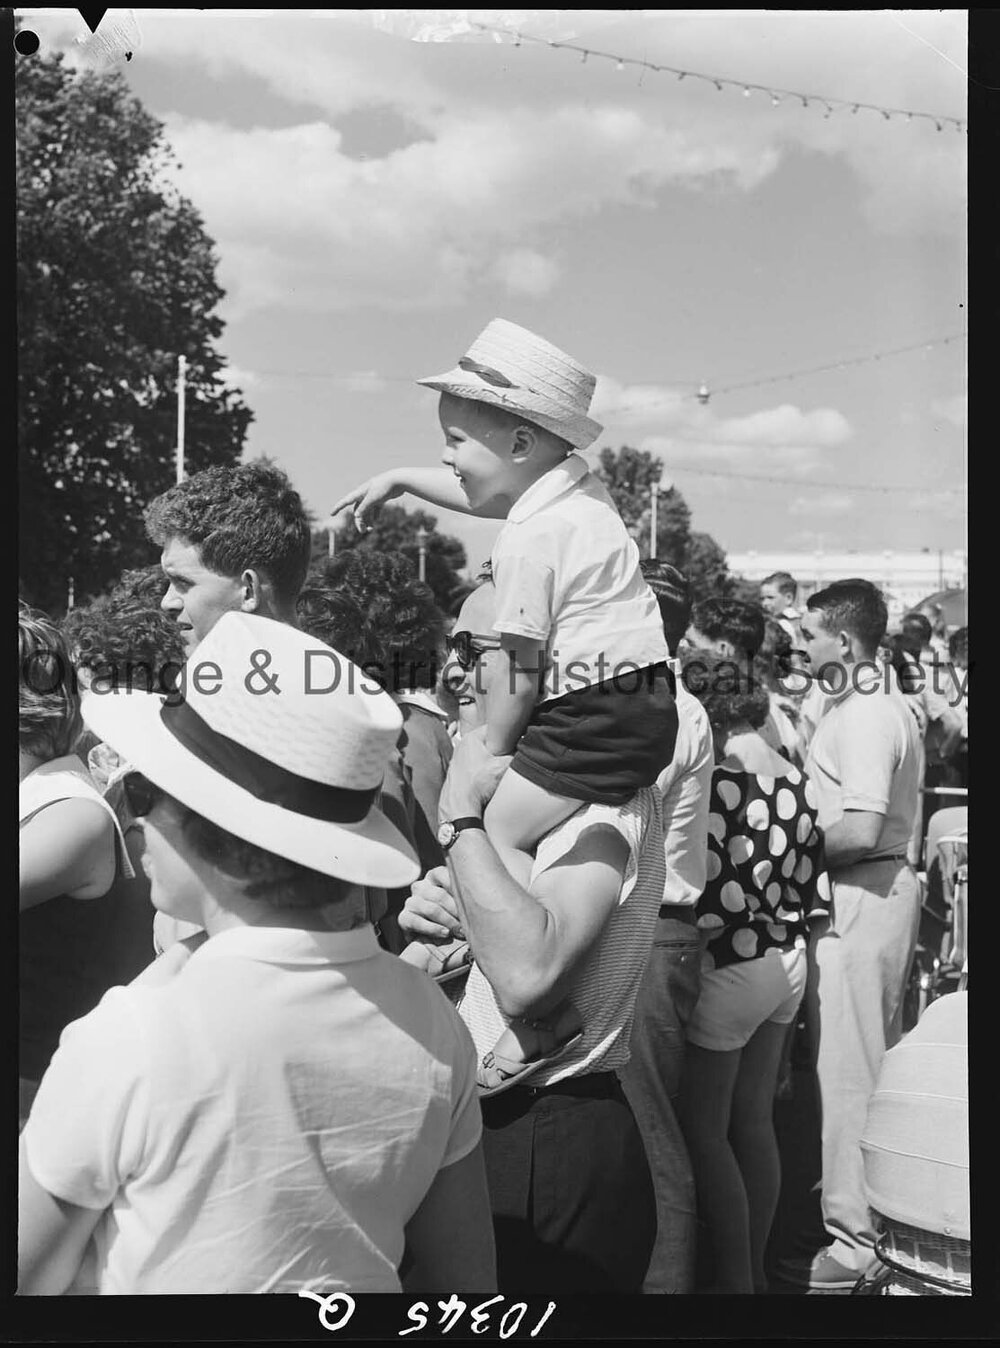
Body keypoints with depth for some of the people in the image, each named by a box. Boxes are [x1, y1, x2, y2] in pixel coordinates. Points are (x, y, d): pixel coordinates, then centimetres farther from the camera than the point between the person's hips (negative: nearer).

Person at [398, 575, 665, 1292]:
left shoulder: (609, 790, -18)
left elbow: (526, 975, -33)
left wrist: (463, 810, -24)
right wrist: (426, 917, -5)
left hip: (551, 1153, -9)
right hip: (480, 1125, 9)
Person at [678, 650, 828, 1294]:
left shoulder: (715, 783, -21)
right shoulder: (797, 780, 4)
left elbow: (716, 902, -22)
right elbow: (808, 882, 10)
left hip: (728, 968, -8)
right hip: (788, 962, 8)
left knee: (703, 1128, 6)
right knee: (756, 1121, 18)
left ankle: (734, 1279, 13)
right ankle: (757, 1268, 29)